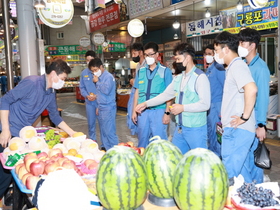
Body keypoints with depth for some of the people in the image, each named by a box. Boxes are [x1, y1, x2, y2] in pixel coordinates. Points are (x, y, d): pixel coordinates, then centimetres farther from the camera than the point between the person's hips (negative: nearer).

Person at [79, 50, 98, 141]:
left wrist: (97, 95, -19)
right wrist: (87, 96, -9)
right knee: (91, 123, 13)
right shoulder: (84, 73, 6)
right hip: (89, 102, 3)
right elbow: (82, 87, 8)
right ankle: (92, 140, 27)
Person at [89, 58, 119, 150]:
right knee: (103, 131, 14)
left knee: (109, 132, -8)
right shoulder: (100, 77, 13)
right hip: (101, 108, 9)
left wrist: (97, 82, -14)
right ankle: (105, 149, 25)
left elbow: (106, 90, -25)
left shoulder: (108, 77, -12)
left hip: (108, 109, -9)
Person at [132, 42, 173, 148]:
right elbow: (137, 92, 12)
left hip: (159, 111, -4)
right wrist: (134, 111, 9)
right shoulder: (141, 71, 10)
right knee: (142, 140, 12)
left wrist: (167, 112, -8)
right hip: (142, 111, 4)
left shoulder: (165, 71, -1)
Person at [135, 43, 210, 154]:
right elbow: (166, 94, 16)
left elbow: (205, 104, -19)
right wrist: (146, 103, 9)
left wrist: (183, 107, -20)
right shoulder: (178, 78, 11)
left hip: (196, 129, -7)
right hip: (180, 127, 7)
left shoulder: (200, 77, -13)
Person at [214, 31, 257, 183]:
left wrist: (244, 117, -24)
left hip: (236, 130, -10)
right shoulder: (234, 66, 17)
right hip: (237, 130, 10)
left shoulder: (237, 66, -14)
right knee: (242, 170, 18)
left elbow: (251, 89, -31)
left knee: (229, 174, -4)